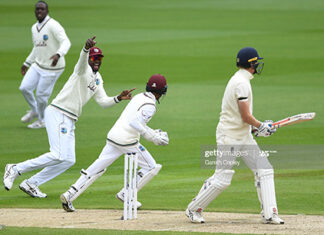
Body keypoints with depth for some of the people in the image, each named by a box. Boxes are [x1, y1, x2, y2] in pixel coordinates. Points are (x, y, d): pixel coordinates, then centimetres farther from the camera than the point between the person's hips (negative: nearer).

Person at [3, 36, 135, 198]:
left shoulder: (98, 79, 20)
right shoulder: (83, 69, -7)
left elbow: (103, 102, 15)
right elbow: (82, 60, -32)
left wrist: (118, 99, -3)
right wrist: (86, 48, -55)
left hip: (69, 121, 10)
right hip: (57, 113, -10)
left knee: (68, 160, 8)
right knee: (59, 155, -19)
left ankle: (30, 184, 14)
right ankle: (15, 169, -8)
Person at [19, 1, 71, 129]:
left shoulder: (53, 25, -20)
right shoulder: (34, 28, 7)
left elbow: (66, 42, -32)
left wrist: (58, 54, -50)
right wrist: (27, 63, 24)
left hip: (52, 68, -7)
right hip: (38, 64, 7)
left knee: (41, 94, 2)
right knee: (24, 88, 1)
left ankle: (41, 121, 26)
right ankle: (34, 111, 28)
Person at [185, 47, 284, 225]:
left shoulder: (239, 80, 12)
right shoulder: (242, 83, -20)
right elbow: (246, 117, -21)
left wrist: (257, 127, 13)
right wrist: (261, 126, -5)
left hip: (244, 136, 10)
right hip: (229, 138, -10)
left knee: (264, 170, 2)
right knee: (222, 179, -5)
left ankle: (269, 214, 2)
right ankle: (193, 209, 11)